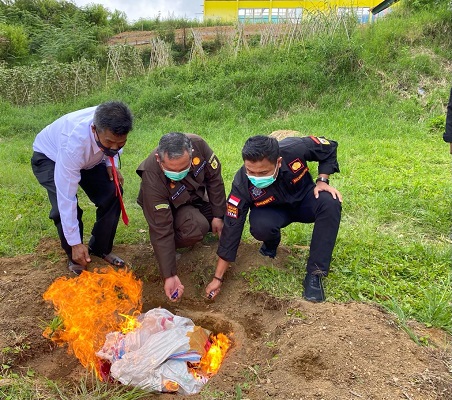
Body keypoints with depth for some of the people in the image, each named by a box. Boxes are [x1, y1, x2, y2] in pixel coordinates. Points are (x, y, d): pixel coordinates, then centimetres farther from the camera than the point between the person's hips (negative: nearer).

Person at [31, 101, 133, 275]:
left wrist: (111, 164, -22)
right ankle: (75, 257, -1)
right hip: (49, 157, -4)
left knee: (112, 193, -13)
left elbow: (114, 145, -1)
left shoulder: (111, 130, -30)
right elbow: (67, 198, -39)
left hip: (89, 156, 5)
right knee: (63, 205, -26)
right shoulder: (73, 143, -45)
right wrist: (75, 243, -34)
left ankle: (101, 248, 7)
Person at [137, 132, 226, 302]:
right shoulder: (152, 179, -39)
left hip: (198, 195, 5)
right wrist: (169, 275, -35)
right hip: (171, 206, -5)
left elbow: (214, 177, -13)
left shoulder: (198, 144, -32)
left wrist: (218, 215, -10)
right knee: (196, 228, -34)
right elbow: (161, 231, -35)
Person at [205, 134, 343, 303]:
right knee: (260, 227, -35)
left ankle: (314, 274, -22)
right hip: (273, 210, -1)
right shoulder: (242, 185, -31)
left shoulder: (295, 149, -32)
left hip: (304, 199, 2)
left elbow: (329, 148, -10)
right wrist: (218, 278, -21)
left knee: (330, 203, -32)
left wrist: (322, 181, -23)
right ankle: (271, 244, 4)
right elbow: (232, 229, -24)